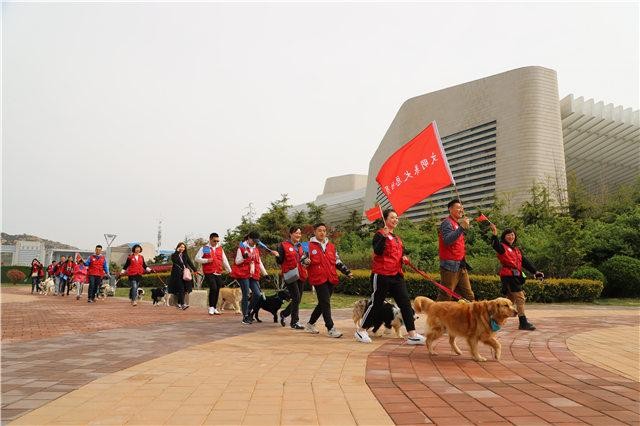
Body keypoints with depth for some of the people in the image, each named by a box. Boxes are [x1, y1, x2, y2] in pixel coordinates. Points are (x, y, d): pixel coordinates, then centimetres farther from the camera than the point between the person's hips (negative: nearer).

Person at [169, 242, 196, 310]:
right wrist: (177, 252, -13)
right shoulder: (174, 255, 4)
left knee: (183, 289, 3)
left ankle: (178, 303, 16)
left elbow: (190, 262, 9)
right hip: (177, 274, -4)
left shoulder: (185, 255, 17)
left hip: (184, 274, 5)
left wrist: (194, 270, -2)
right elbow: (174, 260, -17)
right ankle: (183, 304, -22)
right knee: (181, 289, -15)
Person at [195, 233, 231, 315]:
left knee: (217, 291, 6)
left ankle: (214, 308, 19)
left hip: (218, 274, 4)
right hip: (209, 273, -4)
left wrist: (229, 271, 9)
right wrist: (207, 260, -12)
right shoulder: (204, 248, 4)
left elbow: (225, 260, 15)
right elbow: (197, 259, 1)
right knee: (213, 288, -19)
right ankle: (211, 307, -6)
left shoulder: (220, 249, 15)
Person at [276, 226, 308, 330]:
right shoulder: (283, 245, -3)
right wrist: (278, 256, -27)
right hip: (290, 275, -7)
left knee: (297, 299, 10)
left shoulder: (300, 246, 16)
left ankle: (283, 314, 32)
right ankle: (295, 322, 0)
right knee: (296, 298, -11)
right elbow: (279, 261, -5)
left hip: (300, 275, 7)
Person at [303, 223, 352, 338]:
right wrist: (306, 261, -25)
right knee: (325, 303, -10)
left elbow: (338, 261, 20)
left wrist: (347, 272, 12)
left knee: (323, 304, 13)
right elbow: (303, 260, -1)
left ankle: (310, 324, 29)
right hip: (318, 279, -6)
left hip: (331, 279, 6)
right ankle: (331, 329, -6)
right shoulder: (310, 246, -1)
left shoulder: (331, 246, 15)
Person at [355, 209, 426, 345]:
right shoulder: (380, 234, -7)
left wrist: (404, 257, 5)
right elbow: (377, 251, -23)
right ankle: (361, 331, 14)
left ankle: (412, 335, -1)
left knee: (405, 303, -1)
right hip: (381, 275, -7)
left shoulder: (397, 238, 18)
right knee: (376, 304, 0)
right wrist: (384, 236, -32)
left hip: (396, 275, 8)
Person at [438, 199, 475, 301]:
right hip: (450, 265, -9)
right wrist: (462, 228, -28)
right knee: (445, 297, -6)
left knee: (469, 296, 9)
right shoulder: (447, 223, -8)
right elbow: (447, 240, -26)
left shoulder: (458, 223, 19)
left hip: (461, 266, 9)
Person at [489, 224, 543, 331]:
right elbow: (495, 245, -25)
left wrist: (535, 272, 10)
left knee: (510, 300, 14)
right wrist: (494, 235, -41)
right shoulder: (502, 247, -2)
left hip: (516, 276, 9)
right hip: (508, 276, -9)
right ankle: (523, 323, -11)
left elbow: (525, 262, 19)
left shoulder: (517, 250, 21)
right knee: (520, 297, -12)